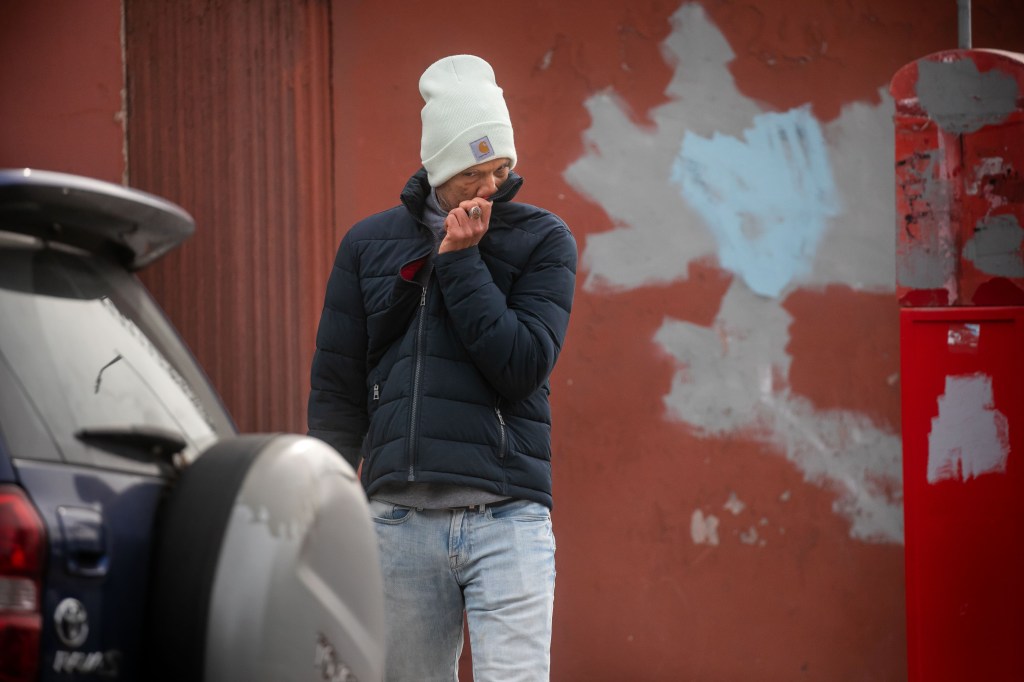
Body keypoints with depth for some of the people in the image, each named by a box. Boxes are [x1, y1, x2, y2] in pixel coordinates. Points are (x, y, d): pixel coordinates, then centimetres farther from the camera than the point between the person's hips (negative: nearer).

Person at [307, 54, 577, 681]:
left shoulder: (544, 240, 4)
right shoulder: (369, 244, 11)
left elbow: (524, 365, -9)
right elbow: (337, 388, 13)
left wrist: (460, 260, -9)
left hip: (506, 517, -2)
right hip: (399, 518, 3)